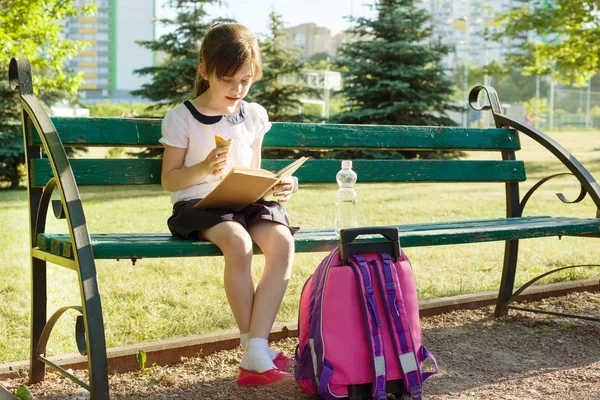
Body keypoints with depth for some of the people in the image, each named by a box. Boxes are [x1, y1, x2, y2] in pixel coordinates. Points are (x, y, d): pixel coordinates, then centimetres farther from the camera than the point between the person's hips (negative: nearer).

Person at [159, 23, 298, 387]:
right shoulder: (182, 118, 0)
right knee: (238, 243, -36)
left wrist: (275, 186, -2)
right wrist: (204, 169, -19)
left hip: (247, 203, 4)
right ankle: (256, 350, -19)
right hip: (199, 205, -4)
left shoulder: (254, 116, 14)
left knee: (282, 241, -28)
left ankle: (256, 354, -27)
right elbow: (169, 180, 0)